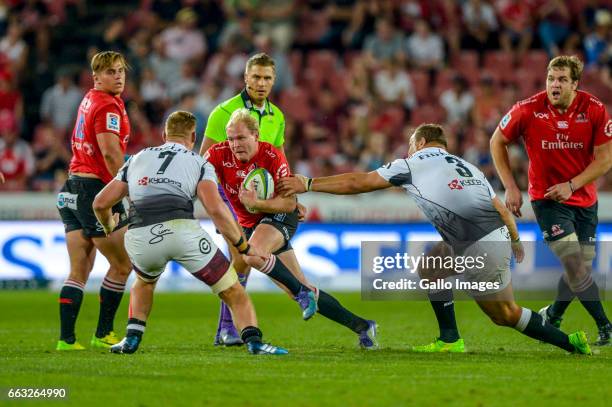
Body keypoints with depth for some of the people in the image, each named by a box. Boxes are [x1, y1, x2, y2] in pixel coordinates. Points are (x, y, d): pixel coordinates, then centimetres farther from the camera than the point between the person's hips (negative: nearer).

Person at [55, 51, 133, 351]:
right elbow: (110, 153, -21)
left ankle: (66, 338, -1)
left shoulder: (90, 100, 15)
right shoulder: (107, 106, -12)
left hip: (71, 190, 9)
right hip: (95, 189, -9)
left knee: (79, 271, 6)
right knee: (122, 264, 2)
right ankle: (103, 333, 7)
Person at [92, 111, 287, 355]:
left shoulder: (137, 159, 28)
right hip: (181, 230, -3)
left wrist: (109, 228, 46)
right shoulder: (199, 163, 17)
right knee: (233, 292, 9)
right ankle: (253, 342, -9)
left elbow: (100, 203, 24)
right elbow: (215, 209, 0)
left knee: (145, 281, 38)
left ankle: (131, 339, 26)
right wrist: (244, 247, 8)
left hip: (138, 238, 3)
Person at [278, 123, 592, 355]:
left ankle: (569, 342, 6)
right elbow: (503, 211, 21)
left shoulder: (413, 164, 8)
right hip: (497, 234, 8)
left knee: (506, 315, 6)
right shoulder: (467, 166, 25)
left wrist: (308, 184, 16)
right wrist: (516, 242, 35)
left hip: (480, 247, -8)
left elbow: (356, 183, 9)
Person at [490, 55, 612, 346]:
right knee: (574, 265, -16)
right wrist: (510, 187, -6)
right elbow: (497, 142, 0)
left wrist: (572, 185, -18)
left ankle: (551, 317, 34)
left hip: (584, 199, 3)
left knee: (580, 269, 8)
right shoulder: (528, 110, -14)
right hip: (546, 198, -3)